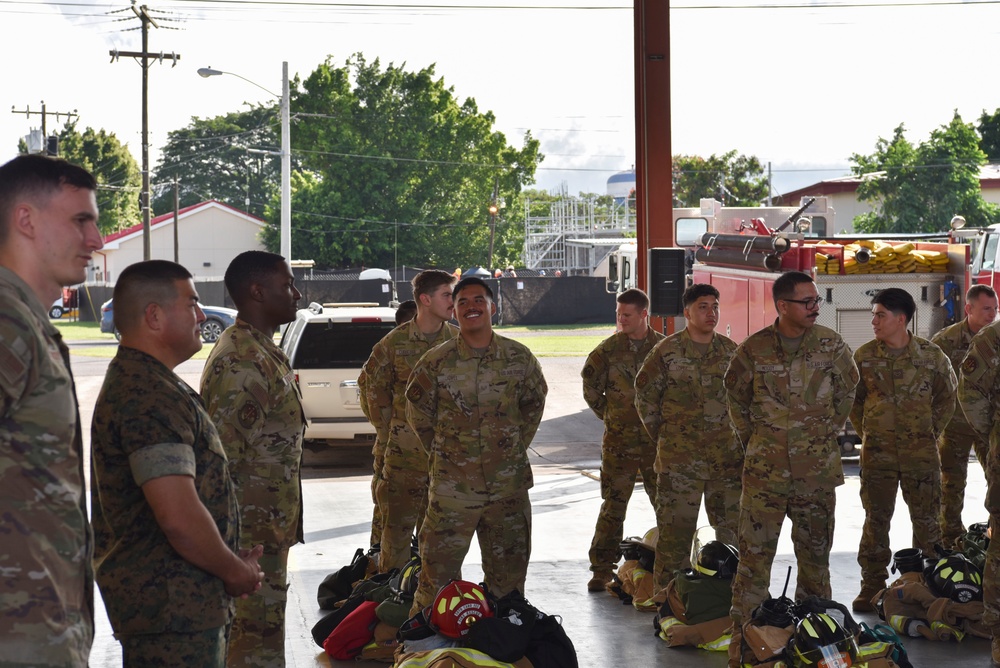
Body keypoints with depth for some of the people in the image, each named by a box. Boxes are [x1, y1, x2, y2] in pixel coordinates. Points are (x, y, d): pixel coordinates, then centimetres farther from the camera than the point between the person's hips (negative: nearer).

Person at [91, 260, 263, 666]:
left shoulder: (134, 381, 16)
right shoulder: (151, 398, -20)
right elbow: (179, 517, -26)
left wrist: (232, 562, 16)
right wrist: (236, 571, -11)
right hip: (171, 607, -11)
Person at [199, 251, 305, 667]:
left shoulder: (262, 351, 15)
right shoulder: (242, 361, -19)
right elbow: (223, 455, -24)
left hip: (268, 530, 10)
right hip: (254, 533, -10)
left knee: (261, 632, 17)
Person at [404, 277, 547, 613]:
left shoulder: (519, 358, -1)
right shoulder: (435, 363, -6)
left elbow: (534, 404, 15)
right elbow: (418, 414, 7)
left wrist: (514, 448, 12)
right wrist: (444, 453, 7)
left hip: (509, 487, 2)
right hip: (452, 488, -2)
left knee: (509, 575, 12)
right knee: (439, 573, 0)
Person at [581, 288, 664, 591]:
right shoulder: (608, 349, 1)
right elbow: (591, 387, 11)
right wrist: (609, 416, 10)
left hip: (657, 440, 0)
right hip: (618, 441, 0)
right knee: (613, 505, 2)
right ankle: (602, 569, 8)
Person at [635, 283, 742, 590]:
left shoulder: (731, 351, 8)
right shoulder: (667, 351, -4)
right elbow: (644, 394, 4)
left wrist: (739, 436, 14)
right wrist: (661, 434, 4)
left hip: (726, 456, 4)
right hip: (679, 458, -4)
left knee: (731, 524, 7)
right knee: (675, 525, -1)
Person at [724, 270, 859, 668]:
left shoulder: (830, 345, -1)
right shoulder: (753, 351, -5)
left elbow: (846, 389, 14)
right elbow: (735, 397, 12)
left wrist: (827, 433, 12)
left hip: (817, 470, 2)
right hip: (765, 470, -2)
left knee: (815, 553, 10)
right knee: (754, 553, -4)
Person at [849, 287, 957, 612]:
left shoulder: (932, 355, -5)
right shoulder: (864, 356, -1)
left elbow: (947, 396, 9)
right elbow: (852, 399, 11)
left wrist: (932, 431, 5)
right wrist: (865, 431, 6)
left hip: (922, 452, -1)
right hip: (877, 452, 1)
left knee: (926, 519, 5)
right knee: (876, 519, 6)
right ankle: (872, 583, 15)